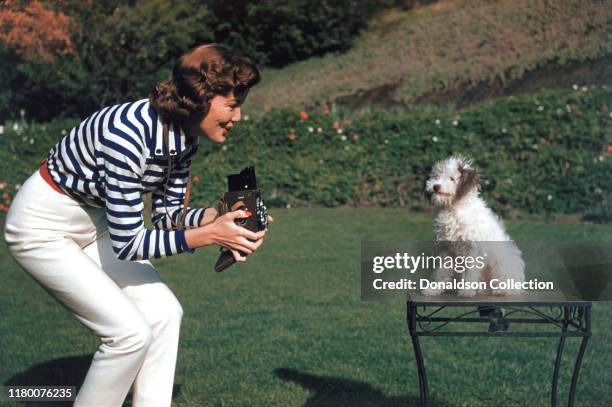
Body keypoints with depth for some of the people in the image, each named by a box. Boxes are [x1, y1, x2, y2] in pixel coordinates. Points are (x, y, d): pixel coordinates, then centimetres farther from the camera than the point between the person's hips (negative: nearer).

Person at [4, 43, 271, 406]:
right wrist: (209, 235, -29)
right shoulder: (128, 134, -33)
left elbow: (167, 216, 2)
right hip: (44, 227, -8)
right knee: (130, 332, -13)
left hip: (93, 221, 9)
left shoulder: (184, 134, -7)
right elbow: (127, 244, -29)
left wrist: (216, 215, -15)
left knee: (164, 312, 0)